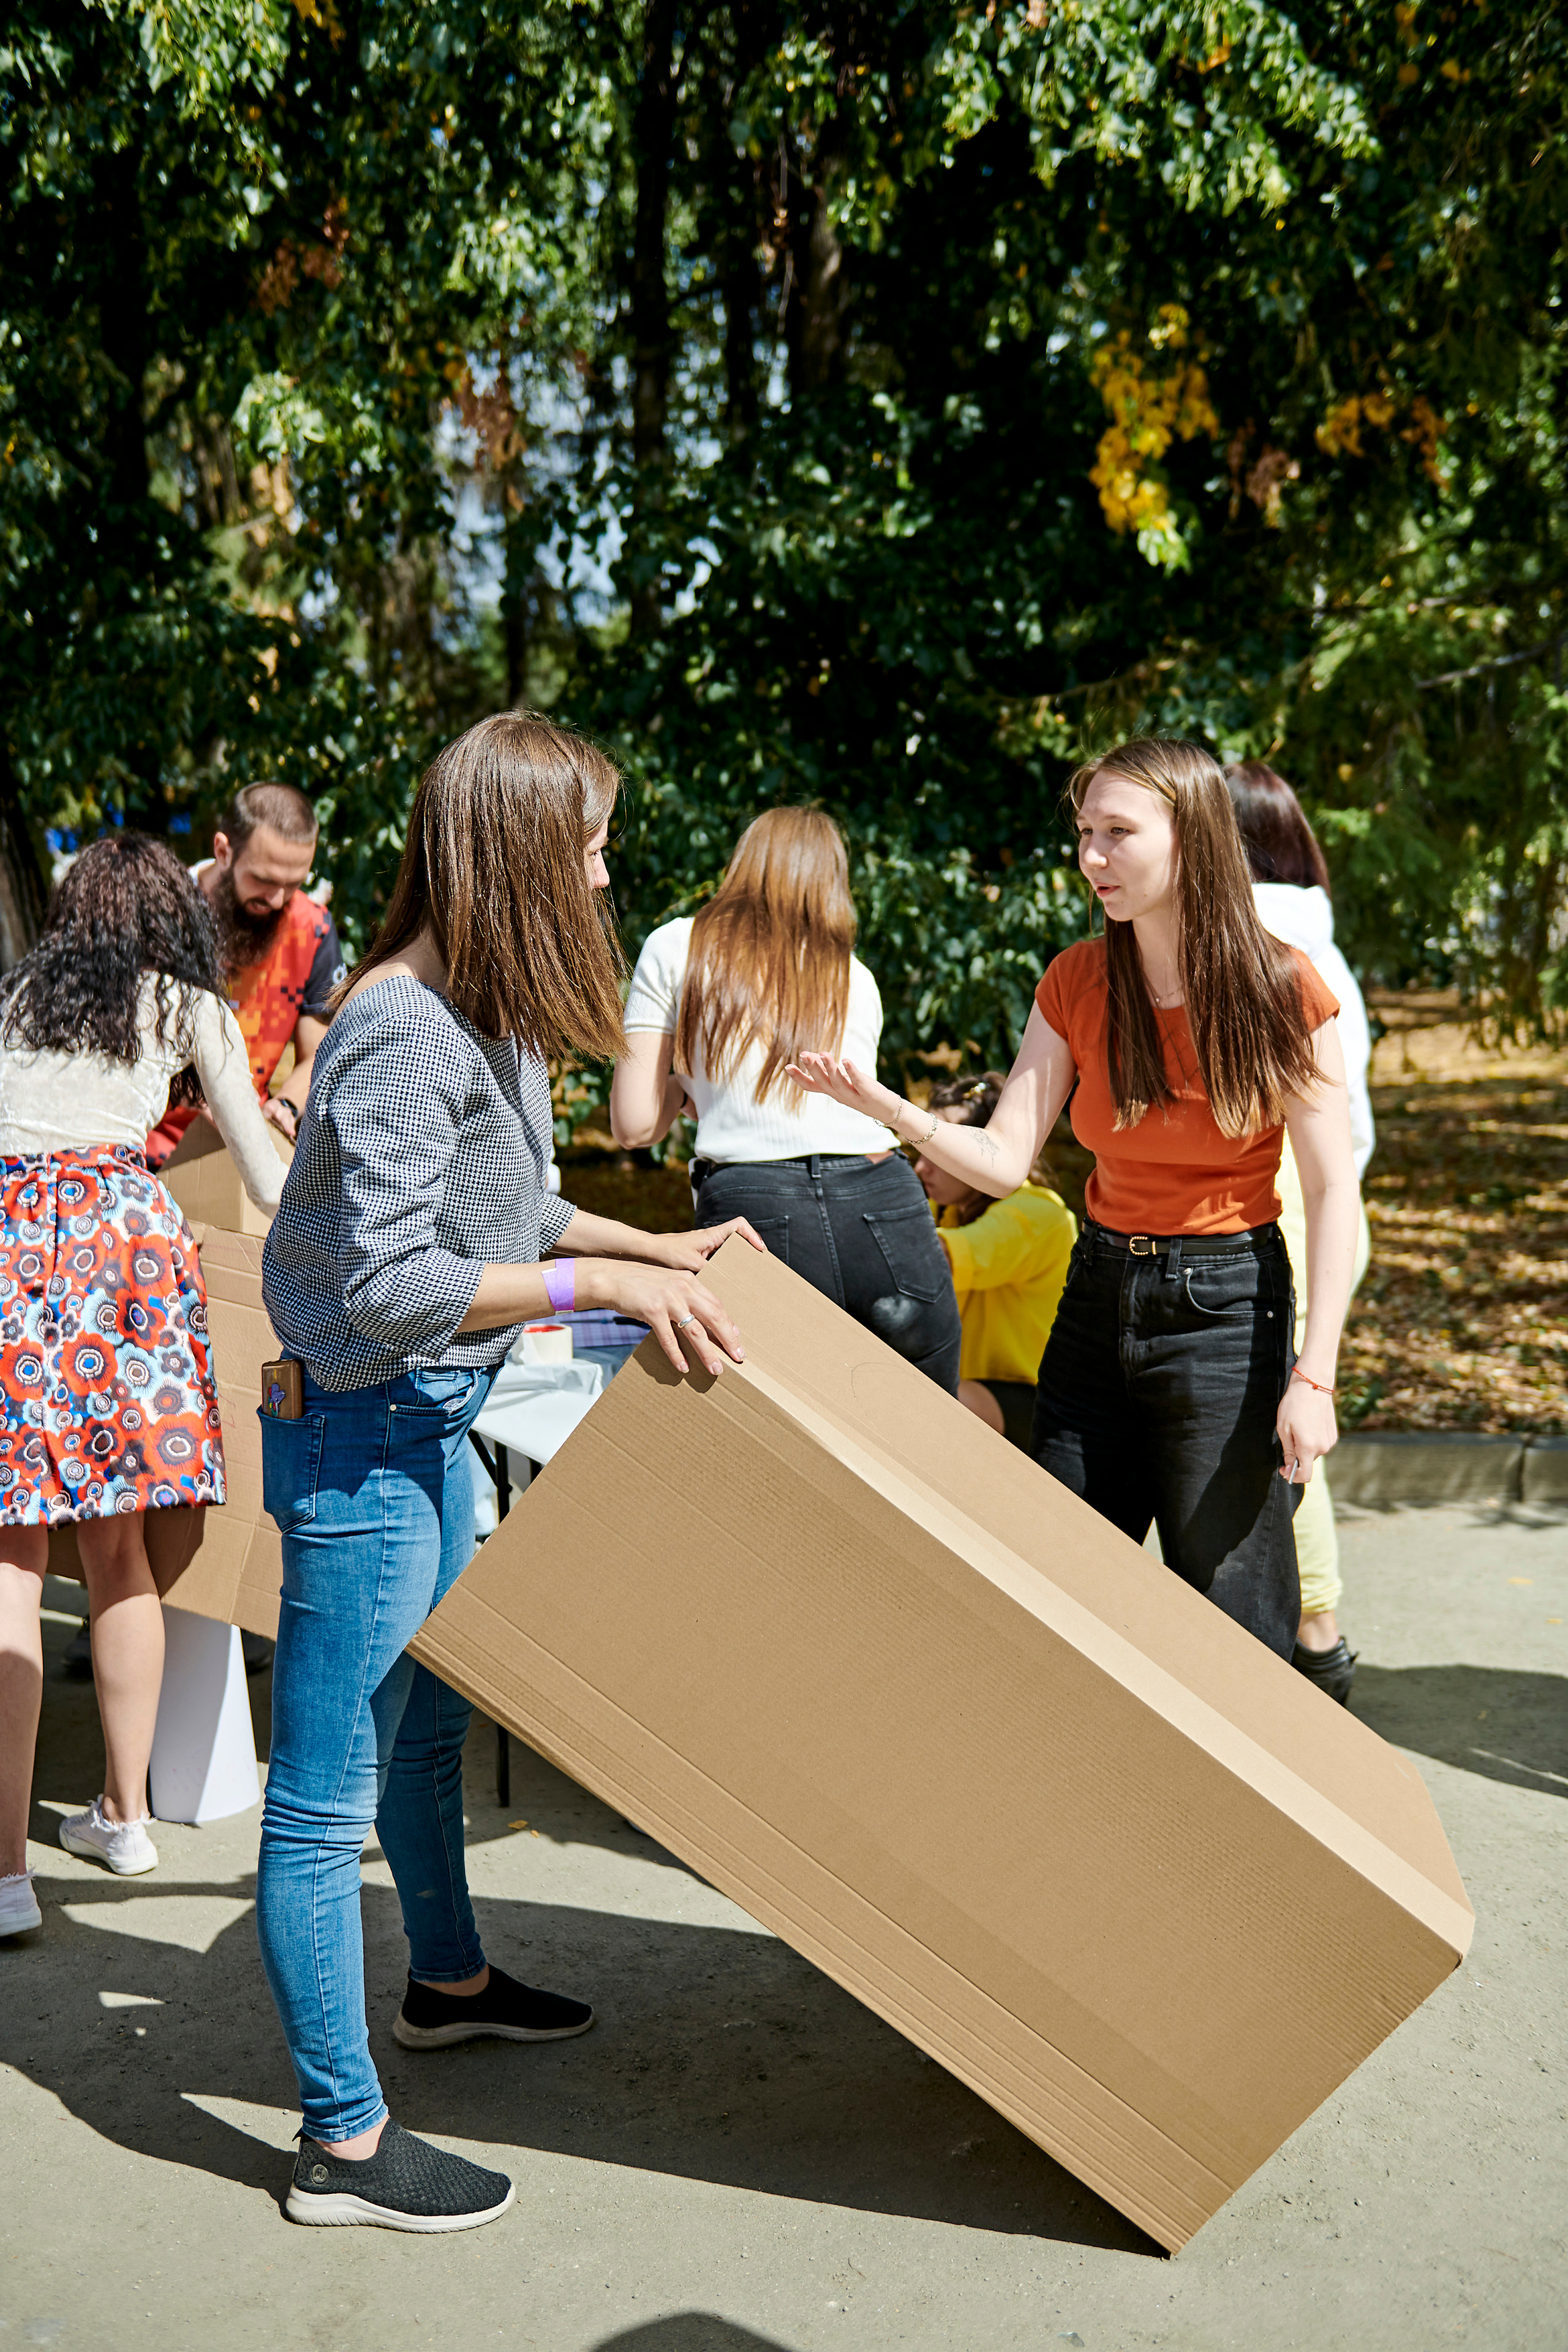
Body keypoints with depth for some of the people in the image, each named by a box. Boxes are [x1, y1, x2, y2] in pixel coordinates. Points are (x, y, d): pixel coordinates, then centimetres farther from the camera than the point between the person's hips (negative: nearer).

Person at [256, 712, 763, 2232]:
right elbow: (391, 1288, -28)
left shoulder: (487, 1014, 7)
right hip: (360, 1433, -10)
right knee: (330, 1792, 1)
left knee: (431, 1720, 27)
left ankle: (448, 1982, 48)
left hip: (429, 1422, 10)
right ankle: (343, 2142, 14)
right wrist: (602, 1283, -27)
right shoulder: (401, 1033, -24)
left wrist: (657, 1248, 19)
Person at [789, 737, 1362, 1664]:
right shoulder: (1077, 983, 1)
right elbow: (1005, 1160, -4)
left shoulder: (1280, 988, -11)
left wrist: (1314, 1375, -17)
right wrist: (889, 1108, -22)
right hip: (1096, 1300, 5)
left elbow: (1334, 1187, -11)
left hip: (1226, 1308, -4)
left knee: (1233, 1623, 1)